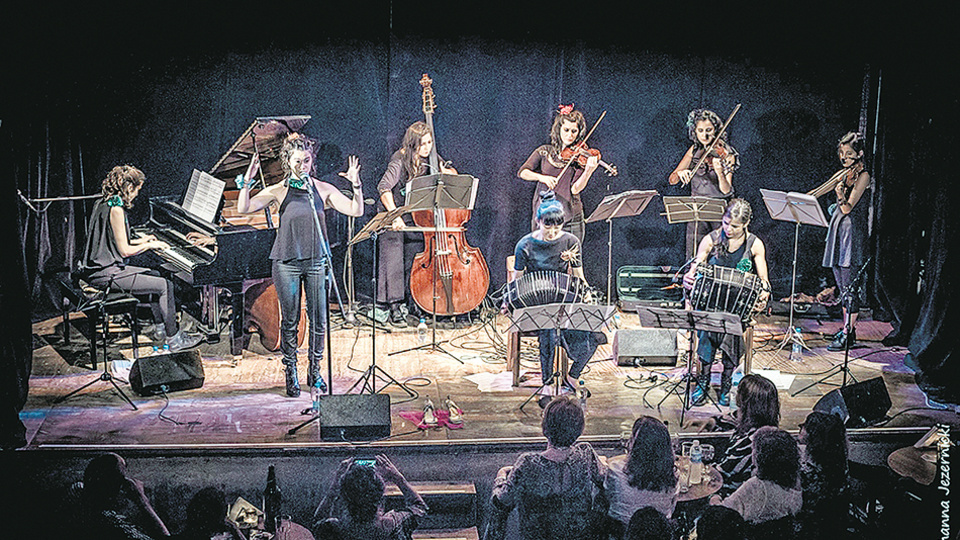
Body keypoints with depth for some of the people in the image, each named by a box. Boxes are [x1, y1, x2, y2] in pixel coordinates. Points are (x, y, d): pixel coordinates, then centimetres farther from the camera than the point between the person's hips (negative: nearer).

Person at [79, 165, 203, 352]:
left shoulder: (102, 203, 10)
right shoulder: (116, 209, -21)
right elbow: (124, 251, -20)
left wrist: (139, 241, 23)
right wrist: (150, 245, -5)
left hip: (96, 268, 11)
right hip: (107, 274, -11)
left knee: (154, 275, 24)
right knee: (165, 285, -9)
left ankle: (161, 328, 26)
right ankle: (174, 339, 0)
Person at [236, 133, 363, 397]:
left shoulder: (323, 189, 6)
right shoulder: (279, 191, 1)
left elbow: (356, 211, 1)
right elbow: (244, 208, -8)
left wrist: (356, 185, -13)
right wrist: (246, 181, -20)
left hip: (316, 261, 2)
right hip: (287, 262, -2)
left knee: (319, 320, 3)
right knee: (290, 321, 3)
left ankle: (314, 371, 19)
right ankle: (290, 373, 15)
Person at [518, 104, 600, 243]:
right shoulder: (544, 152, 7)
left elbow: (575, 189, -10)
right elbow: (522, 172, -2)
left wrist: (589, 171, -26)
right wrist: (542, 177, -19)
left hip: (571, 219, -1)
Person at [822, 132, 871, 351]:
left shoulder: (862, 176, -7)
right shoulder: (844, 174, 15)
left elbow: (848, 208, -16)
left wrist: (841, 196, -34)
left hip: (852, 229, -8)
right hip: (837, 227, 8)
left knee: (849, 286, -9)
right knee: (842, 286, 10)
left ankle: (847, 332, -9)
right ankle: (848, 329, 16)